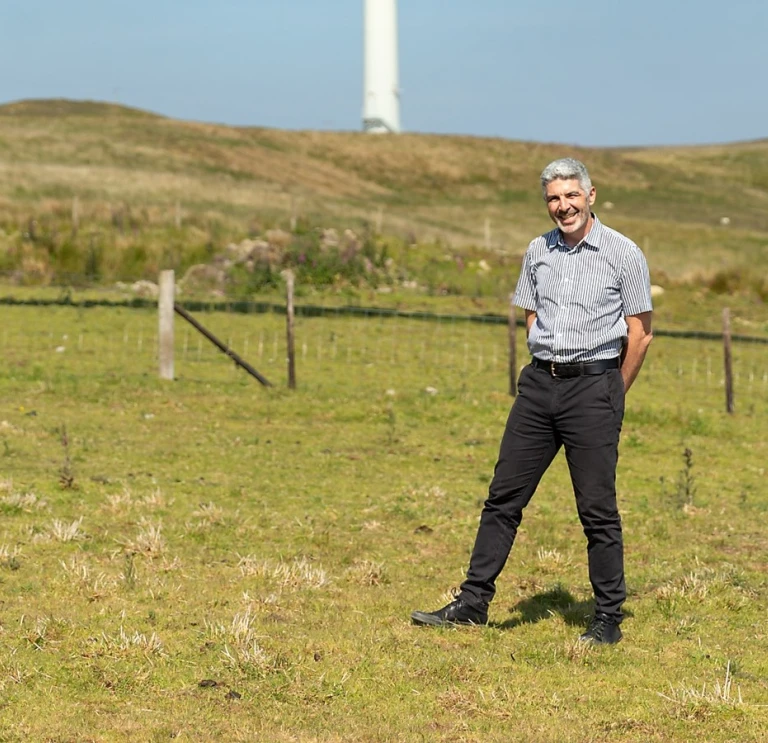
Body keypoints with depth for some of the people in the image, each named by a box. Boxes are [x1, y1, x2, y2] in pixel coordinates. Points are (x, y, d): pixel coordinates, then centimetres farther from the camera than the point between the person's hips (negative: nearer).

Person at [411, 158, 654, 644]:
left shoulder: (623, 254, -4)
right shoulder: (539, 252, 11)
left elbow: (640, 333, -1)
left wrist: (612, 394, 3)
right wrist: (550, 372, 13)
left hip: (593, 386, -5)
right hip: (540, 384, 5)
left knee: (597, 509, -2)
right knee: (504, 496, 5)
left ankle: (609, 619, 7)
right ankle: (474, 603, 11)